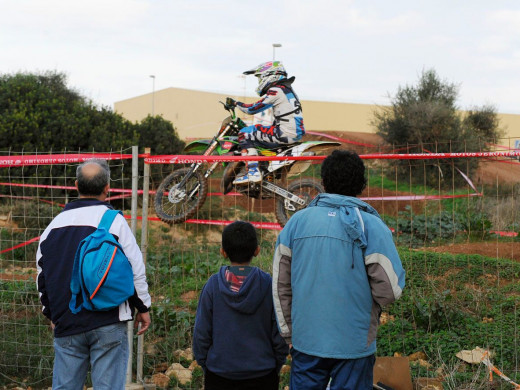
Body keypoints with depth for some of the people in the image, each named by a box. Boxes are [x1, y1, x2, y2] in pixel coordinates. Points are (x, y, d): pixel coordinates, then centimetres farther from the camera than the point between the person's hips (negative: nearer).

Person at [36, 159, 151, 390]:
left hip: (66, 324, 4)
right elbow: (135, 268, -6)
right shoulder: (112, 219, -5)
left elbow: (42, 274, 17)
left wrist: (52, 314, 28)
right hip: (108, 323, -4)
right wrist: (143, 307, 7)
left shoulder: (55, 224, 10)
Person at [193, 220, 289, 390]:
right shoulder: (269, 285, -8)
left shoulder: (212, 285, -6)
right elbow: (280, 334, -4)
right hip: (262, 376, 0)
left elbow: (201, 333, -2)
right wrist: (276, 367, 10)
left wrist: (204, 365, 11)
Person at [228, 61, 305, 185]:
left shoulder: (276, 90, -12)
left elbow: (253, 109, -11)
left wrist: (235, 103, 5)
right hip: (297, 132, 10)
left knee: (245, 134, -8)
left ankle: (253, 172, -16)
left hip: (286, 133, -10)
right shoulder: (287, 89, 19)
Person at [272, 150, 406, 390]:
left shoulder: (297, 221, 2)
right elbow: (391, 289, -12)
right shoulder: (370, 226, -8)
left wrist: (289, 333, 15)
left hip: (306, 343, 3)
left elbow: (280, 285, 5)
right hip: (353, 345, -3)